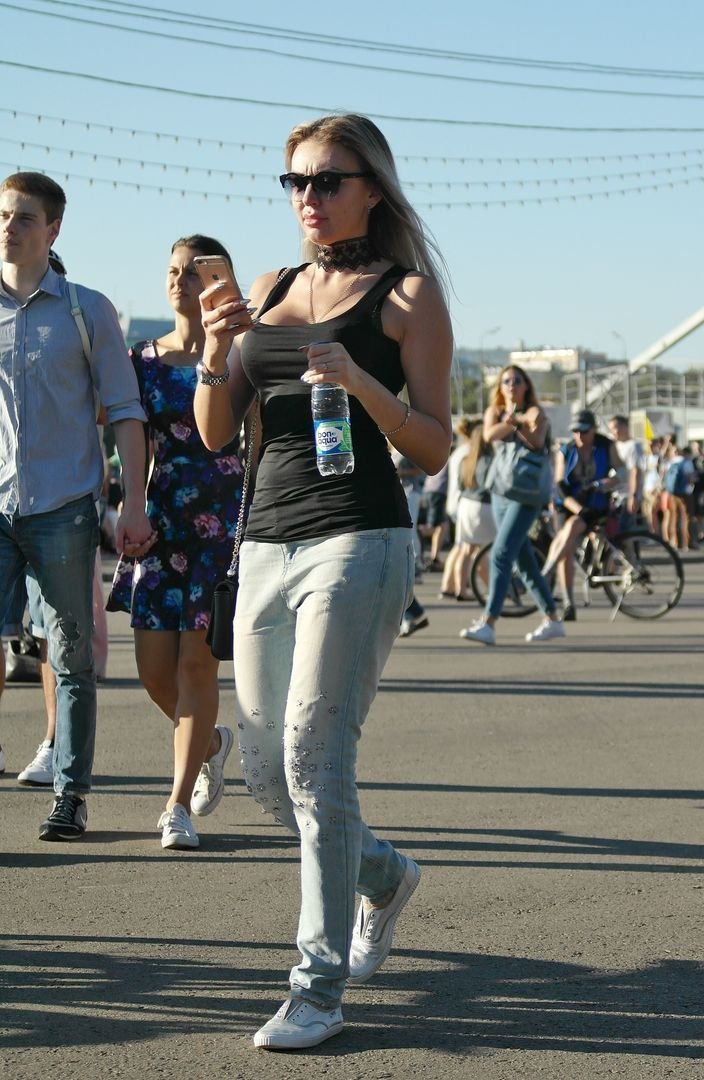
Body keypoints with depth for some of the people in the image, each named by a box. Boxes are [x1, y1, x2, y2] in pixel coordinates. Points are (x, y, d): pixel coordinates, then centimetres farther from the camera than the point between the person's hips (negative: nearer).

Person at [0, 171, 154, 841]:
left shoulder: (87, 311, 4)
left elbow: (124, 410, 4)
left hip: (63, 508, -1)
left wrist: (133, 504, -4)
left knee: (72, 659, 4)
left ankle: (70, 793, 12)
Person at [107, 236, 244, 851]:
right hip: (162, 522, 4)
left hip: (224, 520, -4)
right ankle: (213, 742, 32)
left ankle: (179, 805, 3)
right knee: (154, 666, 2)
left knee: (197, 660, -5)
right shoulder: (144, 360, 9)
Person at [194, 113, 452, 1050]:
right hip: (266, 542, 6)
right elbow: (217, 432, 12)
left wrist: (361, 381, -19)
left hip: (359, 540, -6)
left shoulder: (406, 293, 2)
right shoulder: (271, 289, 17)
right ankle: (383, 875, 36)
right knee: (265, 769, 9)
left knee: (313, 758, -12)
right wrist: (216, 354, -7)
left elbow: (435, 447, -3)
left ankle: (321, 986, -4)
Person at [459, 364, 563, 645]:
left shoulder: (534, 412, -1)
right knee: (523, 561, 11)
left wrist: (517, 422, -35)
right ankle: (552, 619, 21)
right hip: (500, 492, 6)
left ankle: (488, 624, -23)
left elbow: (537, 441, -20)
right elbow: (490, 434, -10)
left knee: (501, 553, -18)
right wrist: (512, 422, -24)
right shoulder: (494, 412, 12)